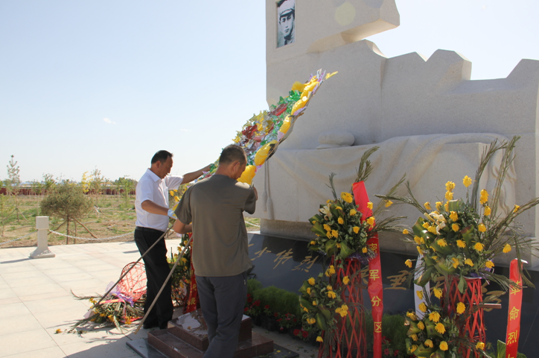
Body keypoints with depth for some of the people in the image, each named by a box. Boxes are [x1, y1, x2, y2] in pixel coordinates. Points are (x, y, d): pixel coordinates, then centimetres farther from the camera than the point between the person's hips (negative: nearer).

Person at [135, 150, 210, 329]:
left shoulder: (163, 180, 14)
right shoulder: (147, 181, -16)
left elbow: (184, 179, 27)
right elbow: (146, 204, -35)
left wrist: (204, 170, 23)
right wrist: (170, 212, -48)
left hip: (155, 236, 10)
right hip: (148, 234, -10)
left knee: (155, 279, 14)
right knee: (162, 277, -6)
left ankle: (150, 321, 24)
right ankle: (165, 321, 3)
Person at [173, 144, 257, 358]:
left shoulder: (194, 190, 1)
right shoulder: (239, 191, -13)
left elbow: (178, 228, 9)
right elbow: (254, 197, 11)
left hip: (202, 270, 6)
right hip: (230, 270, -5)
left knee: (213, 327, 18)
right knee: (228, 329, 5)